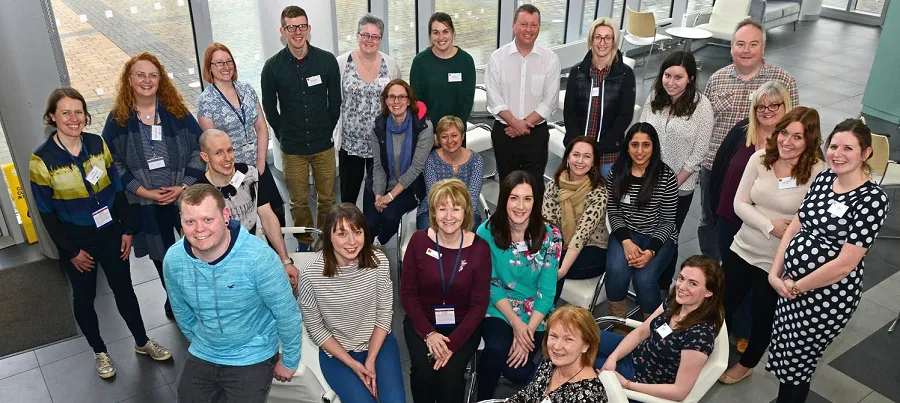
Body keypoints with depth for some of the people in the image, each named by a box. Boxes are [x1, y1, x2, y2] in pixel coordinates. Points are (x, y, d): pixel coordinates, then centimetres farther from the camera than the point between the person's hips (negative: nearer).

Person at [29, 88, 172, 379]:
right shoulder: (42, 159, -15)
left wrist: (127, 230, -1)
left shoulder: (97, 144, -5)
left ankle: (142, 342, 32)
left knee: (124, 289, 14)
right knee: (85, 296, 14)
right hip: (75, 239, -2)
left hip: (109, 232, 3)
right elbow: (46, 212, -10)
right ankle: (100, 352, 33)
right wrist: (71, 251, -9)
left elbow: (117, 189, 1)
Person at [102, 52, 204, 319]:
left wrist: (184, 186, -12)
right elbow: (113, 163, -3)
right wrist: (145, 192, -12)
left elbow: (199, 147, -3)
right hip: (146, 205, 1)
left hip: (185, 197, 0)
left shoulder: (176, 111, -2)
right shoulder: (118, 119, -3)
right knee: (162, 256, 15)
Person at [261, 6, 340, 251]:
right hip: (292, 149, 0)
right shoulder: (273, 67, -5)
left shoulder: (327, 60, -5)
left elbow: (335, 101, 5)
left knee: (327, 198, 10)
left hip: (324, 145, 0)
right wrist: (284, 136, 5)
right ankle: (304, 243, 29)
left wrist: (327, 130, 6)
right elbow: (270, 108, 5)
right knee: (299, 202, 10)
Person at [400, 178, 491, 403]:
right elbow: (407, 293, -3)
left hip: (463, 325, -1)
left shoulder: (479, 248, -11)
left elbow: (479, 305, -7)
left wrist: (453, 343, -18)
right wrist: (429, 333, -15)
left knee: (450, 374, -24)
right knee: (423, 371, -23)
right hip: (422, 321, 1)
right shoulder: (419, 241, -9)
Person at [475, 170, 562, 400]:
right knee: (497, 348, -29)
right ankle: (483, 398, 0)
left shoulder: (550, 236, -10)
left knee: (517, 370, -21)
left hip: (535, 314, 0)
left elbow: (546, 291, -8)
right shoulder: (486, 232, -10)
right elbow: (489, 285, -6)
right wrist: (515, 322, -16)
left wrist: (528, 330, -18)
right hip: (498, 308, 0)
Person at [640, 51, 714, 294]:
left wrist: (675, 182, -12)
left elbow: (699, 151, -12)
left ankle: (662, 289, 30)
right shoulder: (654, 98, -1)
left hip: (679, 186, -3)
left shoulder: (701, 105, -13)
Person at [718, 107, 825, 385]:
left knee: (763, 317, 18)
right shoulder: (760, 158, -7)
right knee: (721, 305, 16)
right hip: (743, 249, 3)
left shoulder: (818, 172, -18)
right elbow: (740, 203, -5)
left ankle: (746, 364, 45)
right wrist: (770, 226, -17)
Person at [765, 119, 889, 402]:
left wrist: (796, 287, -13)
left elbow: (845, 263, -21)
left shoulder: (872, 199, -19)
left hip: (829, 296, -6)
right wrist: (775, 274, -3)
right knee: (784, 355, 19)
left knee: (796, 363, 10)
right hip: (790, 284, 6)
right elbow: (794, 227, 5)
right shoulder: (823, 178, 2)